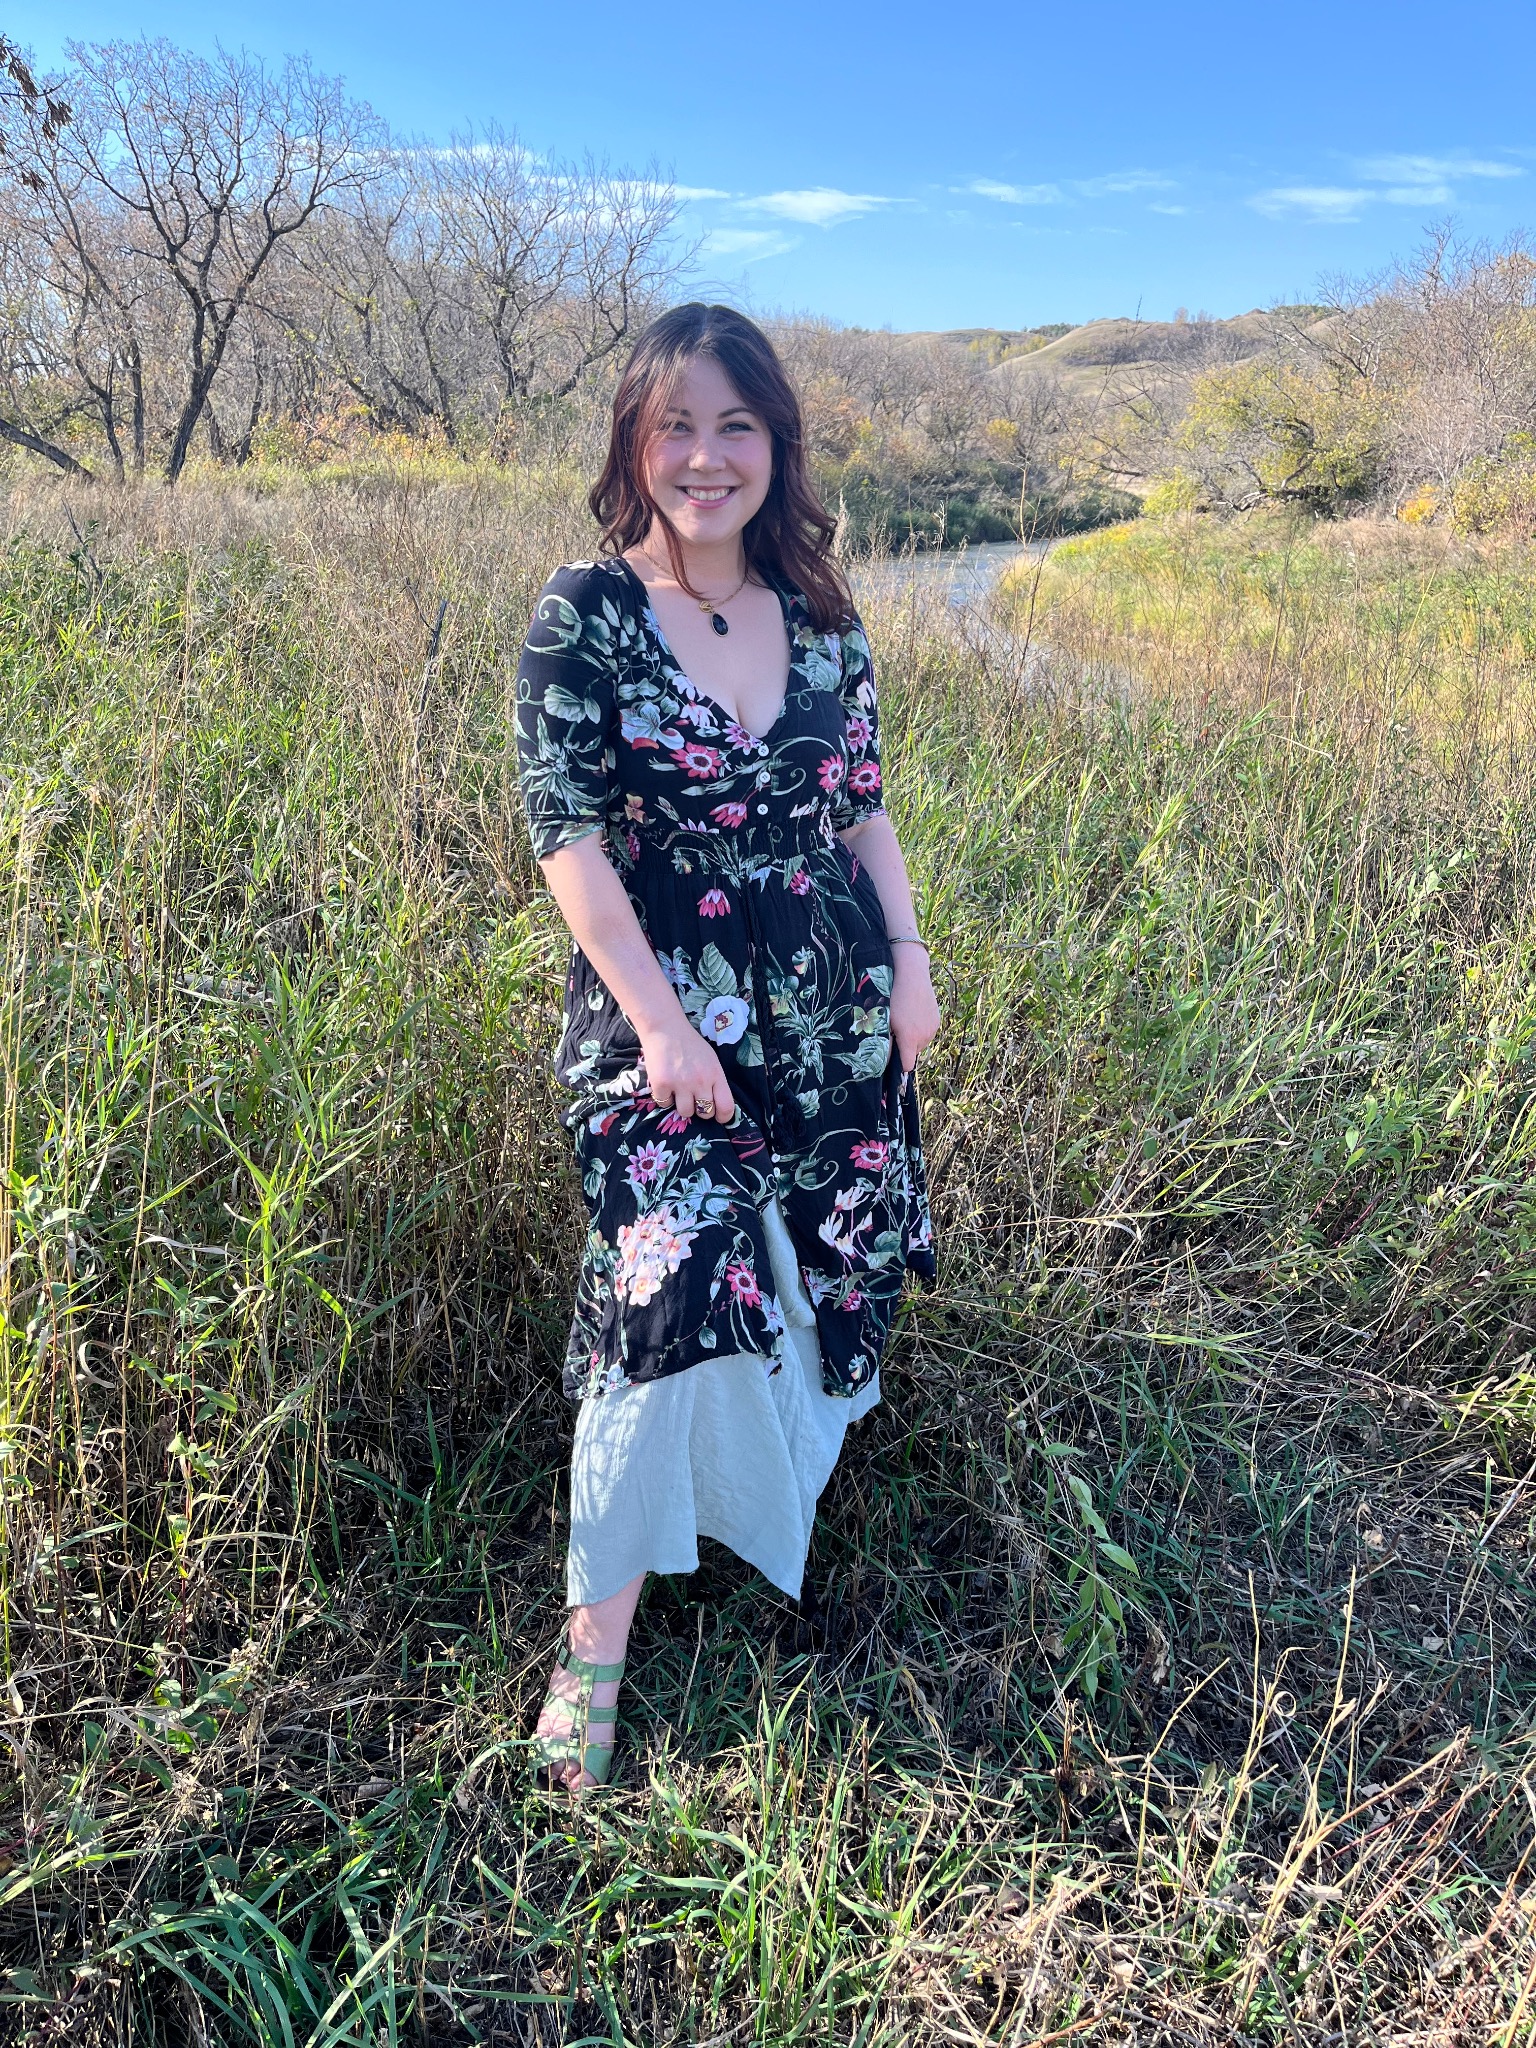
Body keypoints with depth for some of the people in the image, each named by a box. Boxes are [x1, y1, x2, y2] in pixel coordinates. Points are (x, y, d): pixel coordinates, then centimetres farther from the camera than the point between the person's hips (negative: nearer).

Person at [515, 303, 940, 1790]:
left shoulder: (821, 619, 6)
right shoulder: (585, 614, -7)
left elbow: (863, 811, 13)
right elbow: (567, 835, -12)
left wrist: (908, 961, 4)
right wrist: (660, 1021, -17)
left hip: (830, 1014, 5)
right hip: (661, 1016, -4)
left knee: (823, 1275, 13)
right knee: (672, 1298, -10)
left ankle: (766, 1526, 42)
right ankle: (599, 1636, 8)